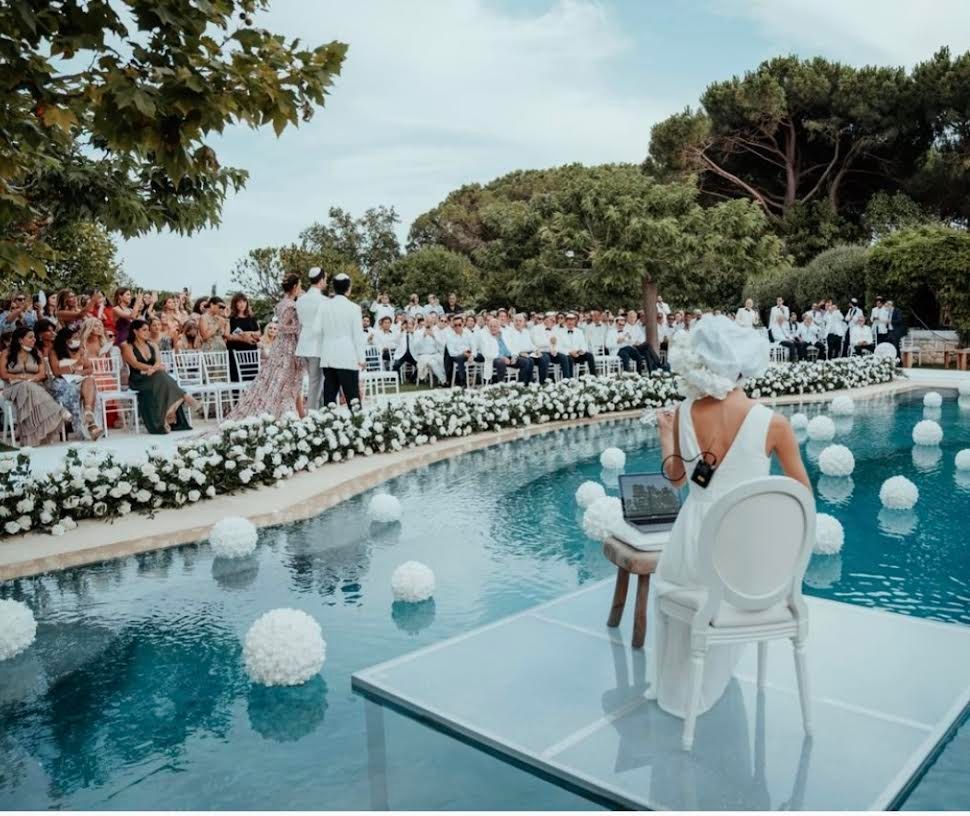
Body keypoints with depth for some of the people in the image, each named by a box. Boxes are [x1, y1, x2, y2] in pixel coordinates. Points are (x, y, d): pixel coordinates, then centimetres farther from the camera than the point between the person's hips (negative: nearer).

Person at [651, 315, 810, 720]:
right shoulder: (773, 422, -14)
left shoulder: (682, 414, -9)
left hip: (694, 543, 1)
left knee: (669, 580, 39)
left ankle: (675, 684, 54)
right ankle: (705, 686, 55)